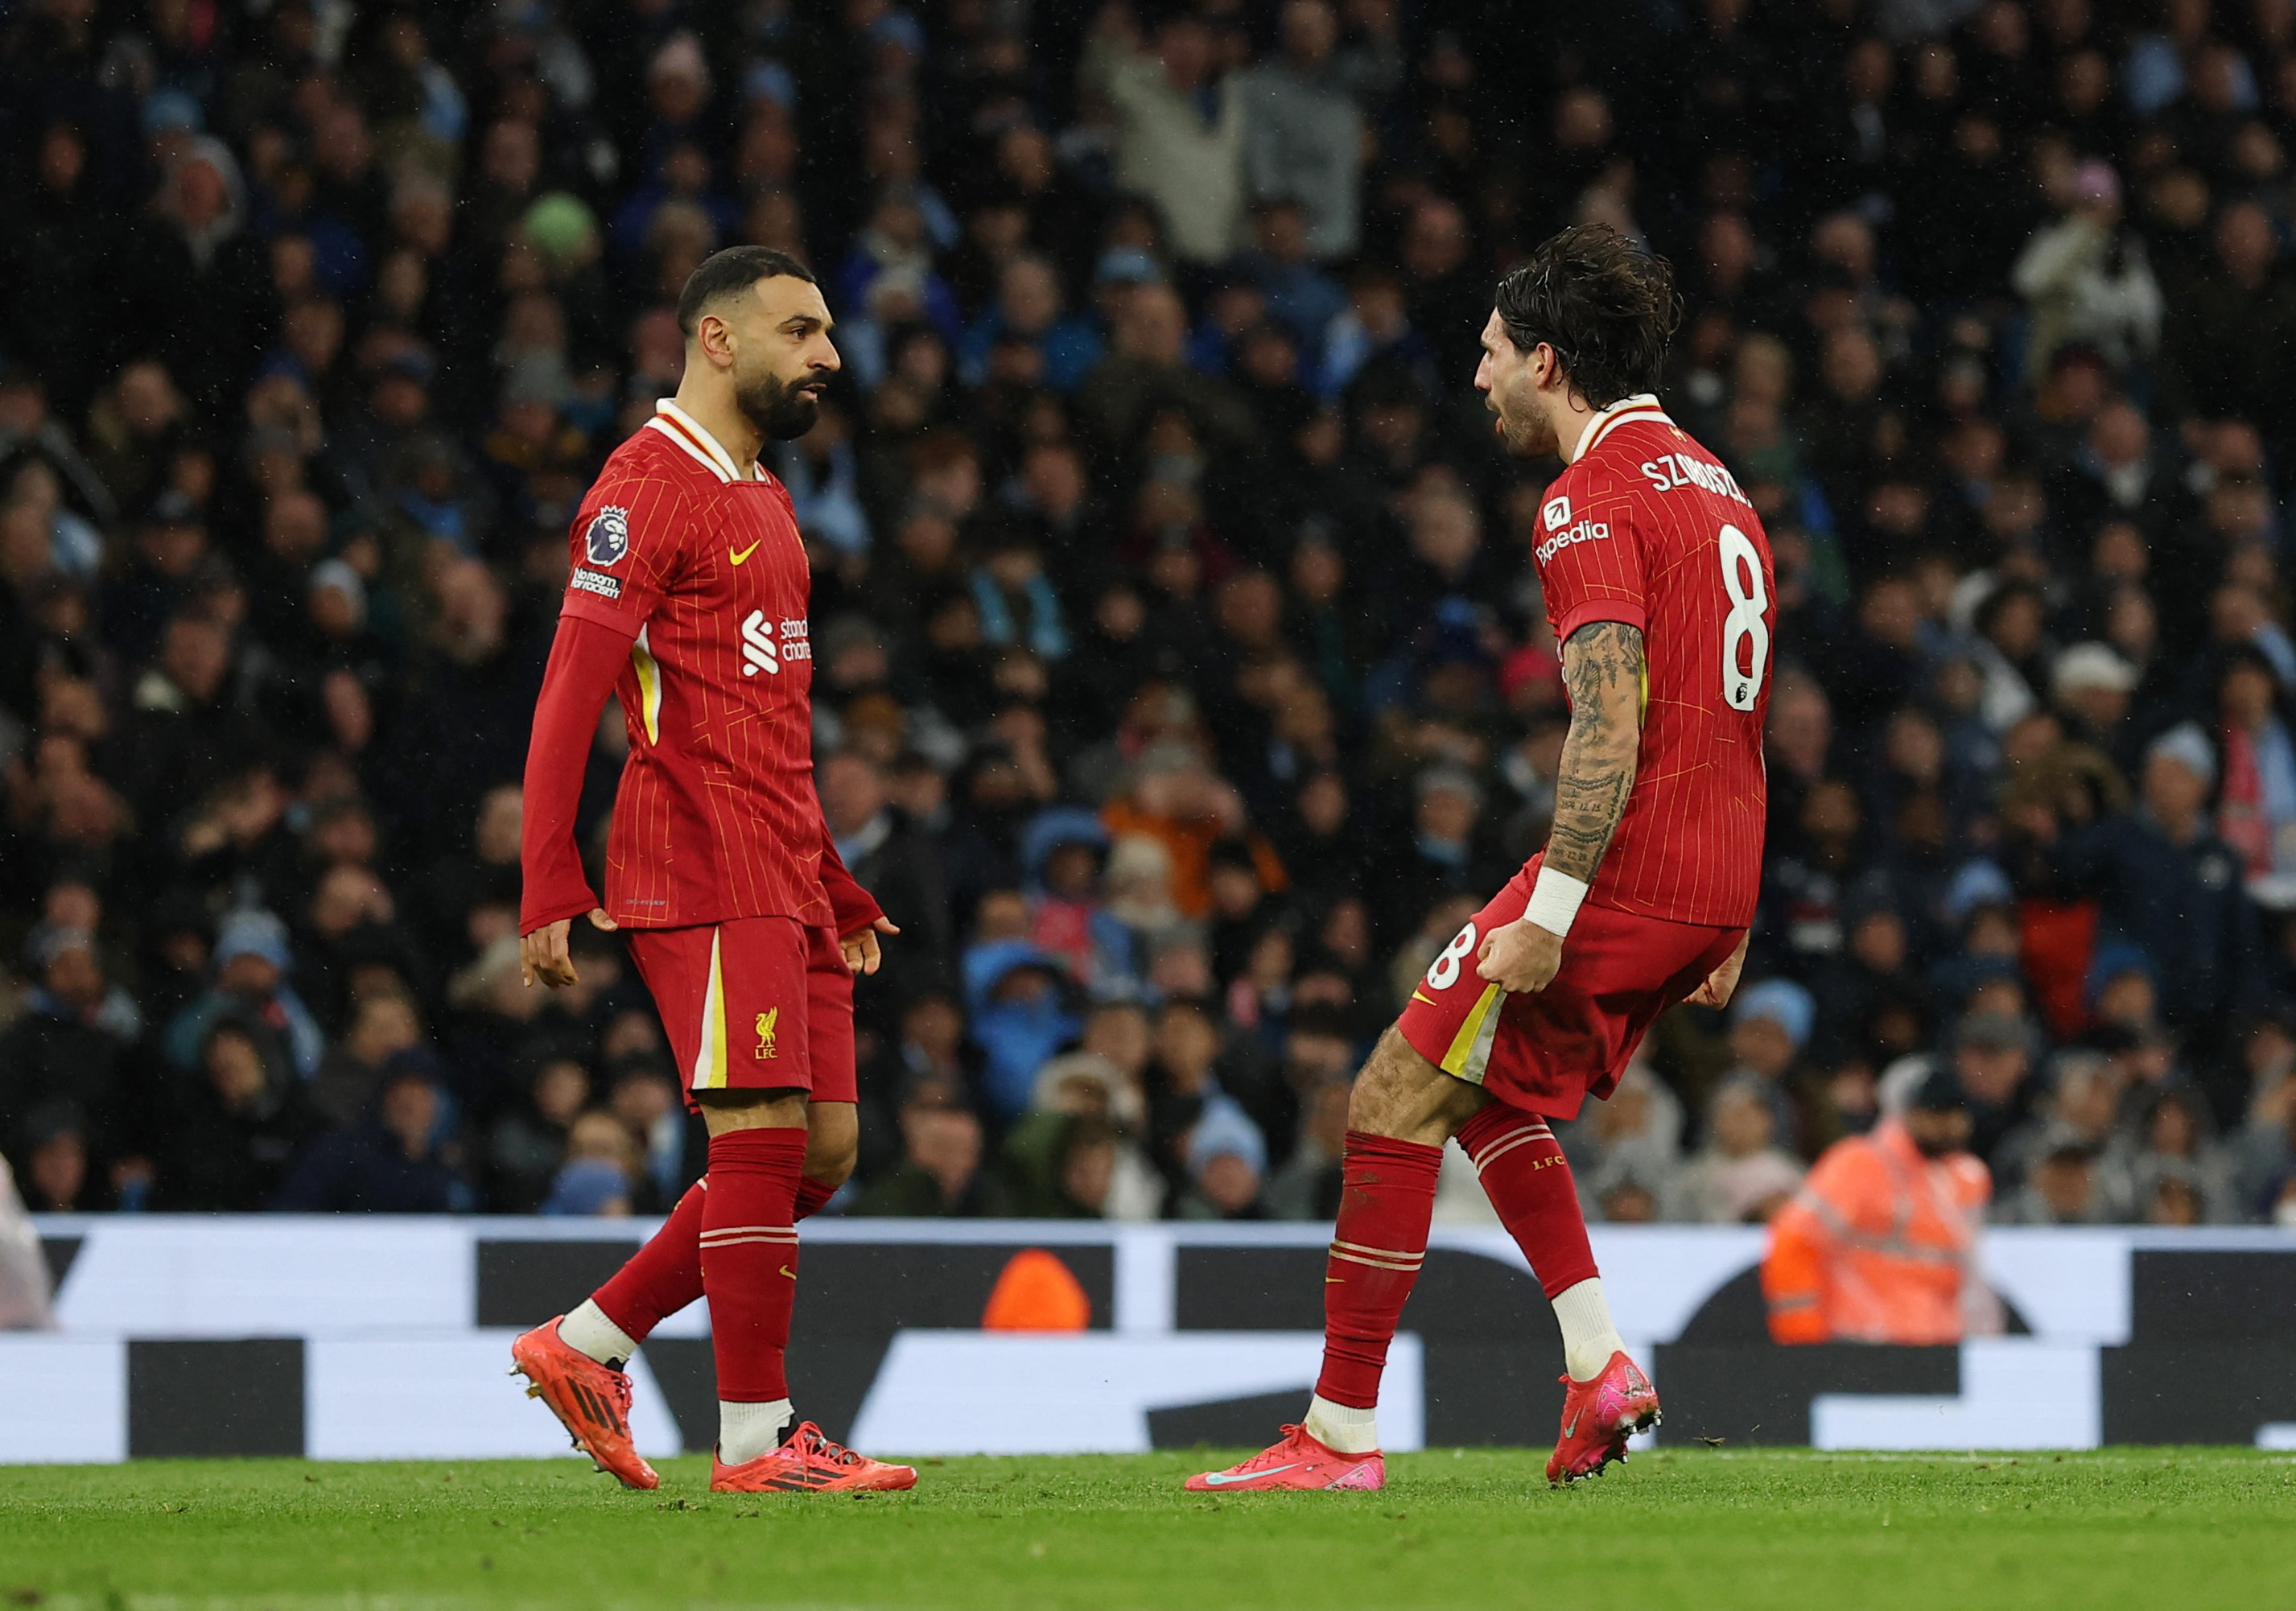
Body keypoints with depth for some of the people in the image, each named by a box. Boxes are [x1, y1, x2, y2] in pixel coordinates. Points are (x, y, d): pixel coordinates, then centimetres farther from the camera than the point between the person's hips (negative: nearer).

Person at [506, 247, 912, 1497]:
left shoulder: (760, 502, 22)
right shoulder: (649, 488, -8)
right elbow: (570, 692, -14)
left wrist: (837, 892, 26)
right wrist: (549, 894, -20)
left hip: (782, 881, 9)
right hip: (701, 875, -9)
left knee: (819, 1153, 7)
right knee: (765, 1135, -11)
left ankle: (584, 1347, 15)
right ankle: (755, 1438, -7)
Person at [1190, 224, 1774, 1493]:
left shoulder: (1592, 497, -12)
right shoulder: (1713, 486, 18)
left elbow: (1611, 723, -22)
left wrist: (1549, 912, -24)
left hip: (1622, 871, -9)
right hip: (1712, 886, 9)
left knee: (1391, 1108, -3)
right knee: (1484, 1095, 24)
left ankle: (1341, 1436, -3)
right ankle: (1600, 1366, 10)